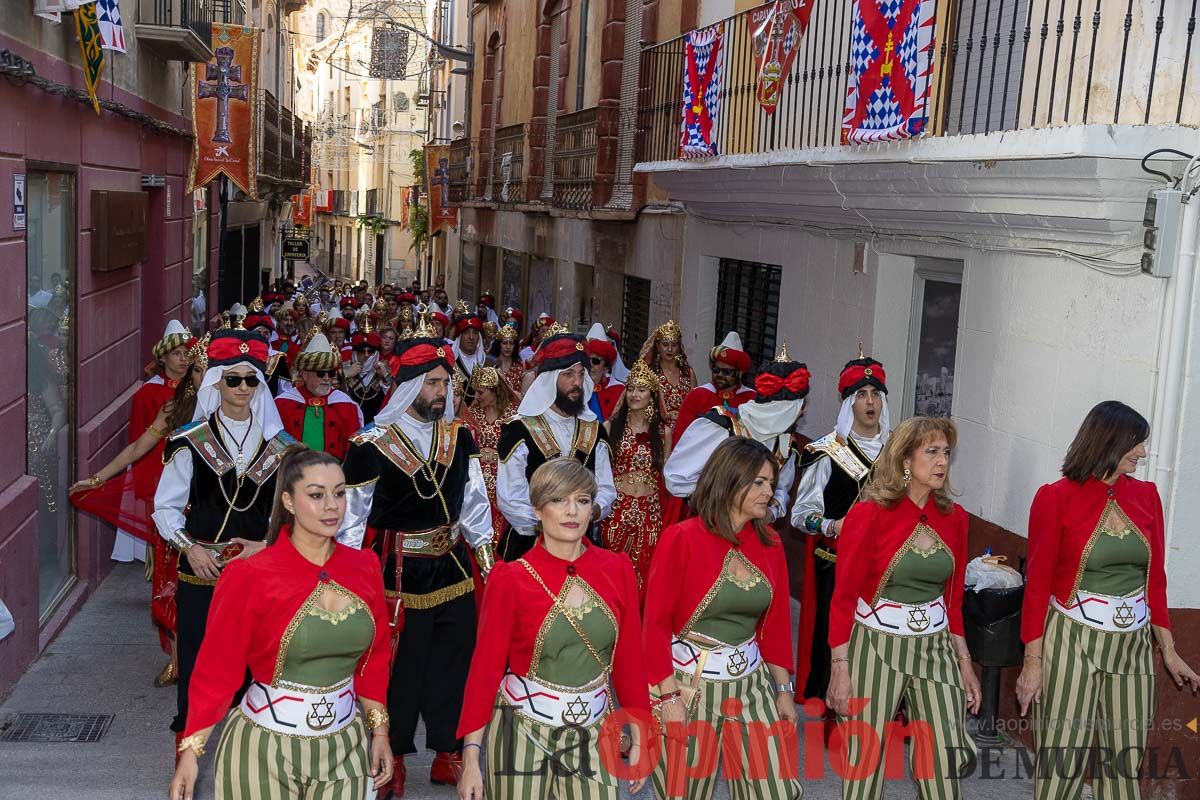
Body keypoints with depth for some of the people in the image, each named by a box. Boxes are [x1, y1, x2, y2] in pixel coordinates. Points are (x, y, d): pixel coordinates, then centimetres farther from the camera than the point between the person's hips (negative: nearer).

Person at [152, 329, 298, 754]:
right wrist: (189, 548, -9)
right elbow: (166, 506, 4)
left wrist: (266, 545, -8)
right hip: (200, 573, -1)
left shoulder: (279, 445, 5)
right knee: (196, 659, 3)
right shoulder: (189, 442, 1)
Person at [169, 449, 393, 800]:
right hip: (266, 747, -4)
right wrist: (190, 752, -10)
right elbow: (217, 669, -10)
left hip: (345, 745, 4)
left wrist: (379, 731, 9)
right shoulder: (250, 577, -14)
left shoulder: (364, 568, -1)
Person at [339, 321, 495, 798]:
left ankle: (447, 754, 22)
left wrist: (483, 549, 7)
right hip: (399, 574, -4)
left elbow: (474, 501, 11)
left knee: (453, 660, 9)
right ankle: (394, 757, 21)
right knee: (399, 665, 4)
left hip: (453, 567, 4)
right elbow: (352, 516, -5)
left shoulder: (459, 437, 4)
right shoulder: (372, 446, -9)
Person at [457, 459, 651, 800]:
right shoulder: (511, 579, -11)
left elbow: (630, 659, 4)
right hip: (523, 731, -2)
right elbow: (486, 667, -7)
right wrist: (471, 758, -9)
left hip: (592, 733, 3)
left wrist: (639, 739, 6)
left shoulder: (617, 570, -2)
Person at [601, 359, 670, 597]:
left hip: (650, 510, 1)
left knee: (644, 570, 4)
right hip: (617, 508, -1)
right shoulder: (610, 427, 2)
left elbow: (666, 476, 12)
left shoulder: (663, 432, 7)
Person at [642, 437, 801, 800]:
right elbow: (655, 623, -11)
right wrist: (669, 696, -15)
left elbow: (776, 623, 11)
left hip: (749, 682, 5)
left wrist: (784, 689, 10)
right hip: (689, 682, -5)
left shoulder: (770, 544, 4)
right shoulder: (681, 539, -12)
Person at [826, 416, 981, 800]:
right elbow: (843, 598, -9)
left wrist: (964, 660, 11)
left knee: (945, 763, 5)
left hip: (936, 648, 5)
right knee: (865, 761, 4)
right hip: (876, 647, -4)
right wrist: (840, 668, -12)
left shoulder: (954, 517, 4)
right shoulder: (869, 515, -12)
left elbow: (953, 598, 13)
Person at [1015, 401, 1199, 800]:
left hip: (1133, 644, 5)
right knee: (1061, 761, 0)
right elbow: (1038, 585, -7)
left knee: (1125, 760, 11)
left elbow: (1154, 579, 11)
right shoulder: (1056, 498, -9)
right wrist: (1032, 661, -9)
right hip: (1072, 641, -4)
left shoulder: (1146, 495, 5)